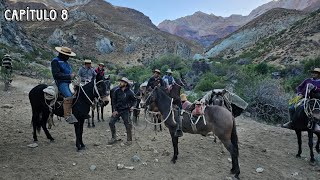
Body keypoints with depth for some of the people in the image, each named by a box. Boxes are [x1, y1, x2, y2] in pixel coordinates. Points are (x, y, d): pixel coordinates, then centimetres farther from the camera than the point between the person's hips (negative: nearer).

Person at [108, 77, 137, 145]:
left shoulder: (129, 92, -8)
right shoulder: (117, 91, -4)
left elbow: (134, 100, 8)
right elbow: (113, 101, 0)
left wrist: (131, 106, -6)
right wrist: (115, 110, -7)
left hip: (125, 111, -2)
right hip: (117, 110, 3)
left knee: (128, 125, 0)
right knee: (111, 123, -1)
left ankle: (129, 140, 16)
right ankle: (113, 138, 16)